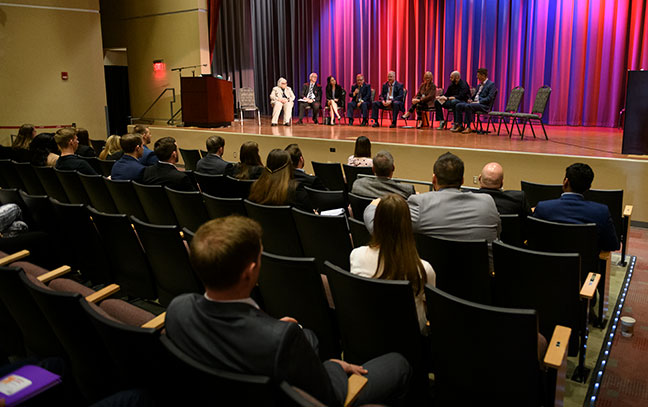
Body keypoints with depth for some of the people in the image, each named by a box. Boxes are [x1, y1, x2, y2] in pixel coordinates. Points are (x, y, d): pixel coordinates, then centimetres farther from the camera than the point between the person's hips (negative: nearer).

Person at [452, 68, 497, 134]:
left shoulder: (491, 84, -5)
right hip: (474, 102, 9)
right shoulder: (480, 84, 22)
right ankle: (460, 126, -10)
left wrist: (478, 102, -20)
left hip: (484, 105, -9)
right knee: (458, 105, -8)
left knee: (468, 106, -35)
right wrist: (471, 100, 5)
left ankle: (468, 127, -30)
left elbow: (489, 98, -15)